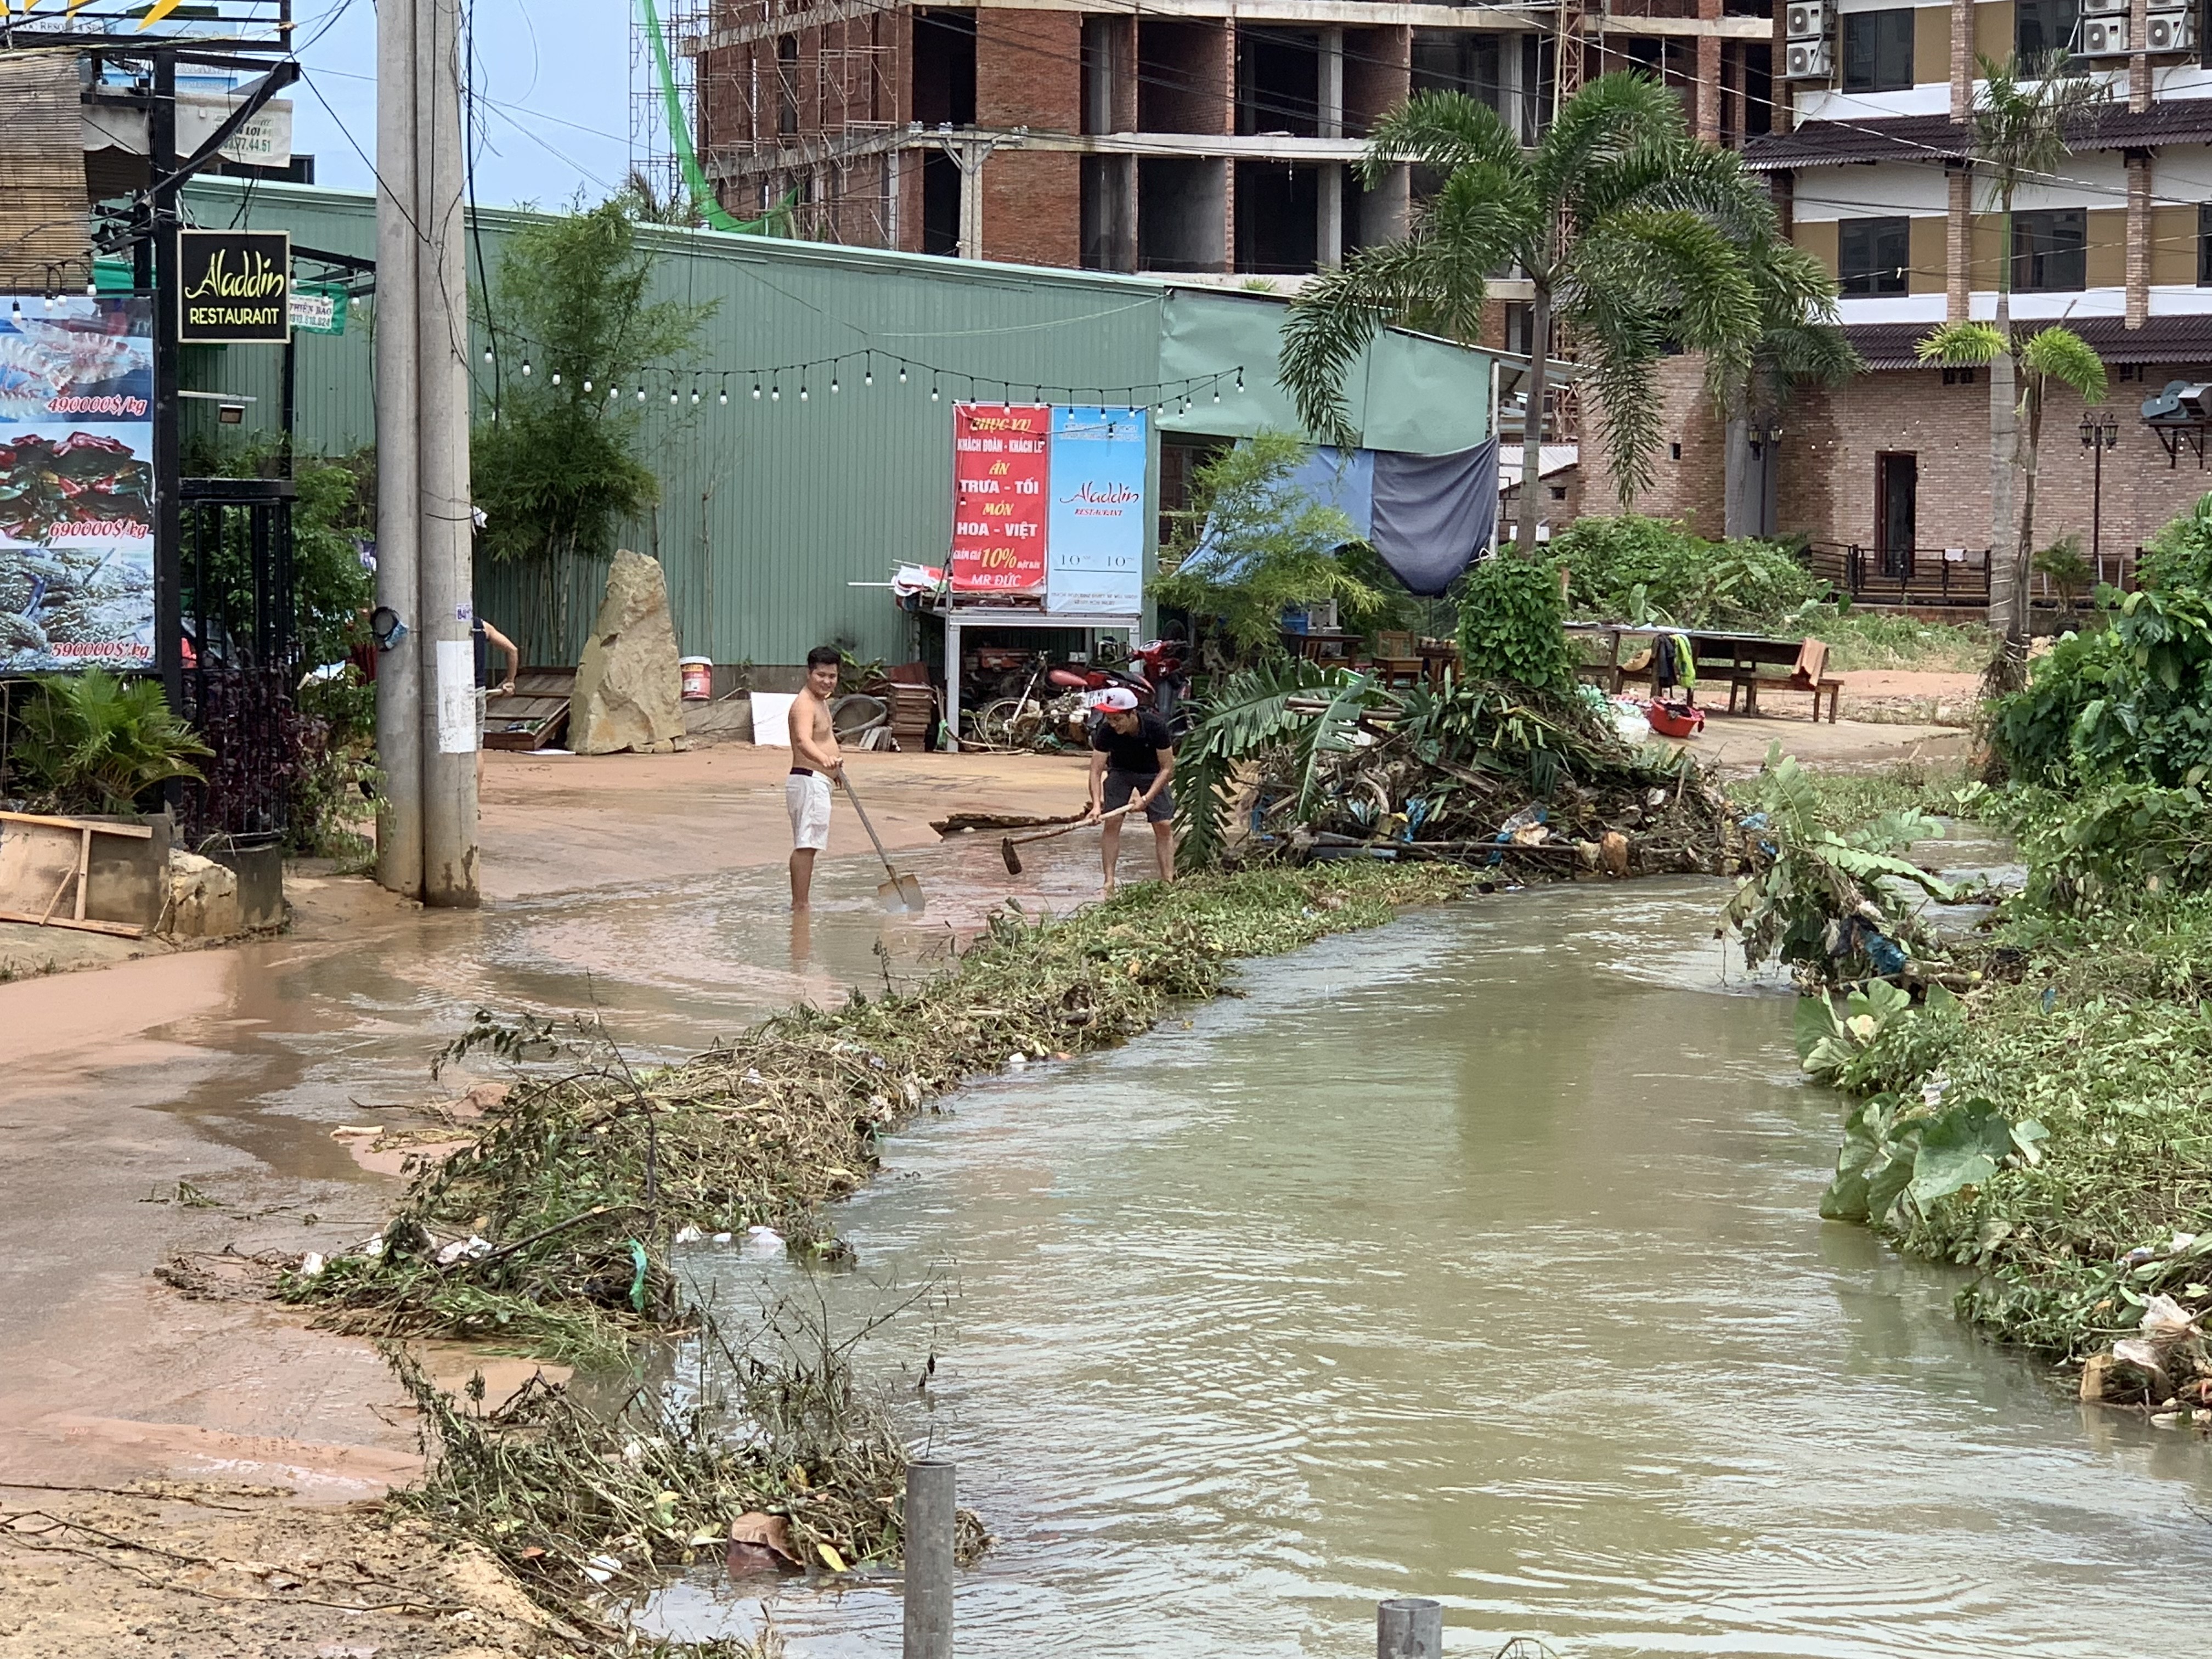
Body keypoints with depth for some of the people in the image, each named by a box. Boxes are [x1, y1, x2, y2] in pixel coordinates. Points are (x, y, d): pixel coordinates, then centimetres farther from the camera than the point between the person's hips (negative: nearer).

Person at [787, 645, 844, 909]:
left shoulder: (820, 700, 14)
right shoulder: (805, 704, -19)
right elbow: (804, 741, -39)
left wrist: (834, 767, 47)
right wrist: (824, 759, -57)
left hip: (817, 783, 11)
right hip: (809, 781, -11)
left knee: (805, 846, 15)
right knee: (807, 845, -14)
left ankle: (798, 905, 22)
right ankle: (801, 906, -17)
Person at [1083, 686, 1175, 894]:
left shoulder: (1156, 727, -31)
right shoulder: (1106, 731, -28)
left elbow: (1167, 768, -22)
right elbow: (1096, 770, -27)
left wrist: (1148, 798, -31)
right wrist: (1096, 805, -41)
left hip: (1152, 774, -1)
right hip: (1120, 772, 1)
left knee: (1164, 826, -9)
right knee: (1112, 823, -13)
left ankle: (1168, 882, -6)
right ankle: (1109, 883, -10)